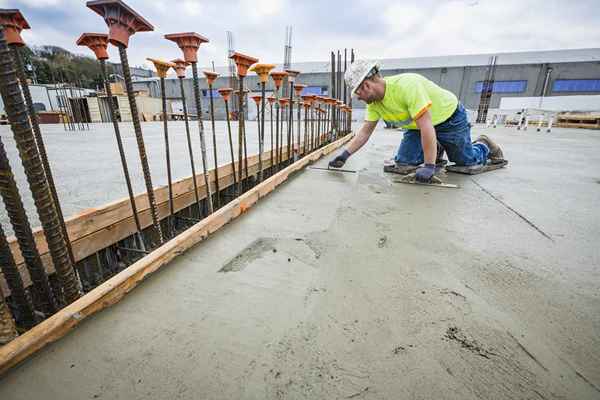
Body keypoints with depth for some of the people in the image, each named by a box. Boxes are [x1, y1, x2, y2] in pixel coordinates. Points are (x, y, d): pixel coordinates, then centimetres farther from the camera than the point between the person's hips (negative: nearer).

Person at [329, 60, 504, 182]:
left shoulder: (406, 85, -38)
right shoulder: (374, 102, -15)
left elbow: (426, 127, -39)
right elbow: (365, 132, -10)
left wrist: (429, 166, -40)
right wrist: (345, 154, -22)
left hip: (449, 117, -6)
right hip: (418, 125, 6)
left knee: (466, 162, 5)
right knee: (404, 163, -8)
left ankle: (483, 145, 37)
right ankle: (435, 149, 18)